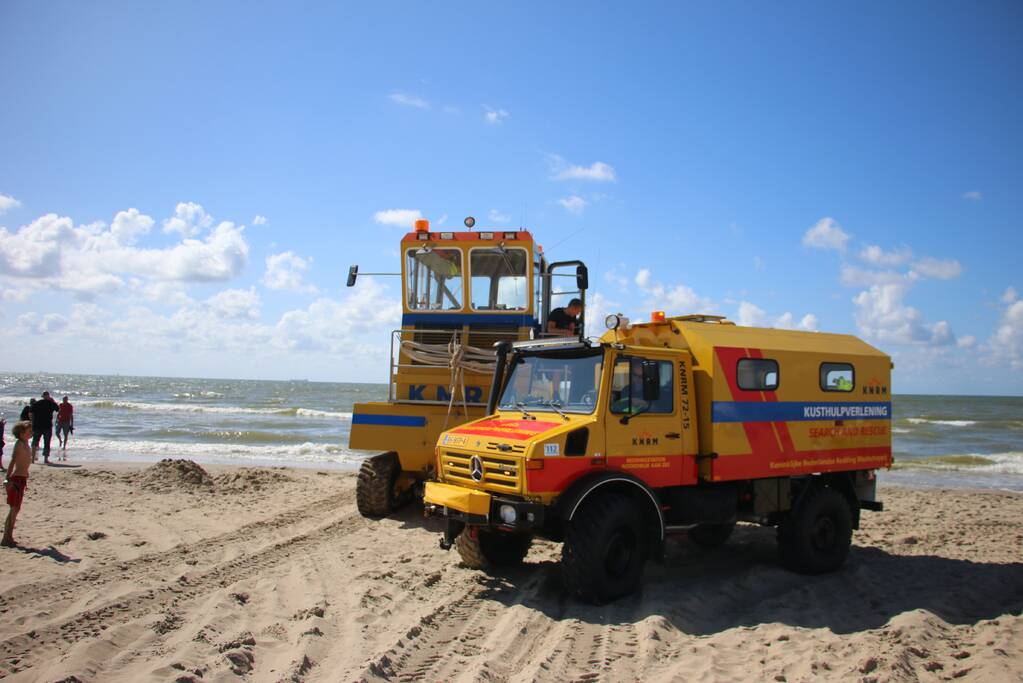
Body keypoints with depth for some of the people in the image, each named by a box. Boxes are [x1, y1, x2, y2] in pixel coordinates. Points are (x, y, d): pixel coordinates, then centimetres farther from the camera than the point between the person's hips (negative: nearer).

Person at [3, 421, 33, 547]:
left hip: (22, 479, 9)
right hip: (16, 479, -9)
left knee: (15, 509, 13)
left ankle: (8, 537, 20)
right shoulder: (19, 444, -13)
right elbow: (12, 462, -23)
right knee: (14, 509, -6)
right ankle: (7, 538, -2)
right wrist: (8, 479, -32)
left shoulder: (26, 444, 14)